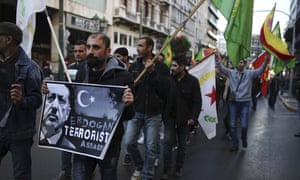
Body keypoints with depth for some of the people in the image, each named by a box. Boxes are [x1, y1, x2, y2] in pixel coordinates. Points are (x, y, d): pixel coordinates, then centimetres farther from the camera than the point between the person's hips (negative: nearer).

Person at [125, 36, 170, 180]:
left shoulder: (161, 67, -5)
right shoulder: (133, 66, 6)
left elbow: (165, 89, -15)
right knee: (129, 143, 0)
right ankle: (139, 167, 29)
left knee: (151, 147, 5)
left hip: (153, 114, -3)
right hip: (135, 111, 3)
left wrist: (152, 72, -22)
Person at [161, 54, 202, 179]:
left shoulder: (192, 81, -8)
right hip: (170, 116, 1)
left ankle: (178, 168, 30)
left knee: (182, 144, 12)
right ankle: (166, 170, 8)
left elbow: (197, 101, -6)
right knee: (168, 142, -5)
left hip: (184, 118, 0)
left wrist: (193, 117, -13)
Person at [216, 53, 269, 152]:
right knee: (232, 125, 7)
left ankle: (244, 138, 28)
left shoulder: (249, 73, 1)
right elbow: (221, 68, -3)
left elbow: (260, 70, -7)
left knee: (244, 125, -5)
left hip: (245, 102, -2)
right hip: (233, 102, 2)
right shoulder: (231, 72, 3)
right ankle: (235, 144, 22)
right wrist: (217, 59, -17)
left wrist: (265, 61, -21)